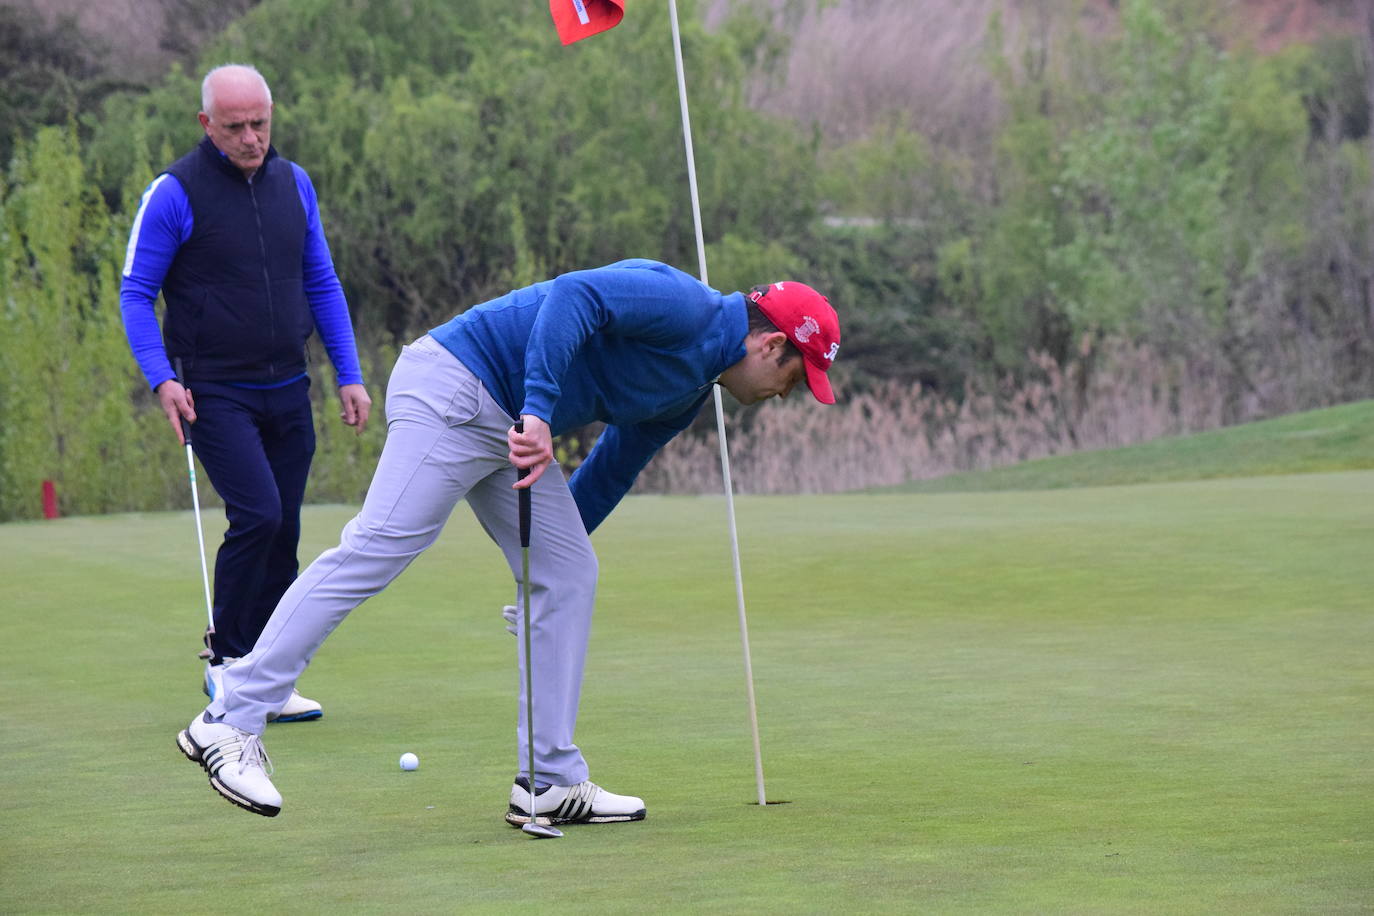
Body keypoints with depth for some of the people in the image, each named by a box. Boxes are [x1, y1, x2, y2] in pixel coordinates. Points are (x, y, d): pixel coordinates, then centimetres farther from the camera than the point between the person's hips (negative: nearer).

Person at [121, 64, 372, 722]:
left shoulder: (293, 185, 9)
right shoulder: (175, 194, -7)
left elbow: (321, 284, 16)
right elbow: (136, 293, -4)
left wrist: (349, 375, 10)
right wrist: (161, 378, -17)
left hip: (287, 391, 5)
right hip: (215, 391, -5)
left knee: (283, 533, 4)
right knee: (257, 514, -19)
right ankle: (224, 658, -2)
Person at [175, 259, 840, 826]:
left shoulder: (689, 390, 19)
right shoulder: (685, 306, -12)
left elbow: (611, 470, 30)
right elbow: (574, 296, -26)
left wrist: (559, 534, 37)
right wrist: (538, 411, -33)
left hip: (510, 428, 11)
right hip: (454, 389, -11)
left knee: (568, 576, 6)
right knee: (378, 546, -18)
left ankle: (550, 783, 7)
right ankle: (230, 722, -20)